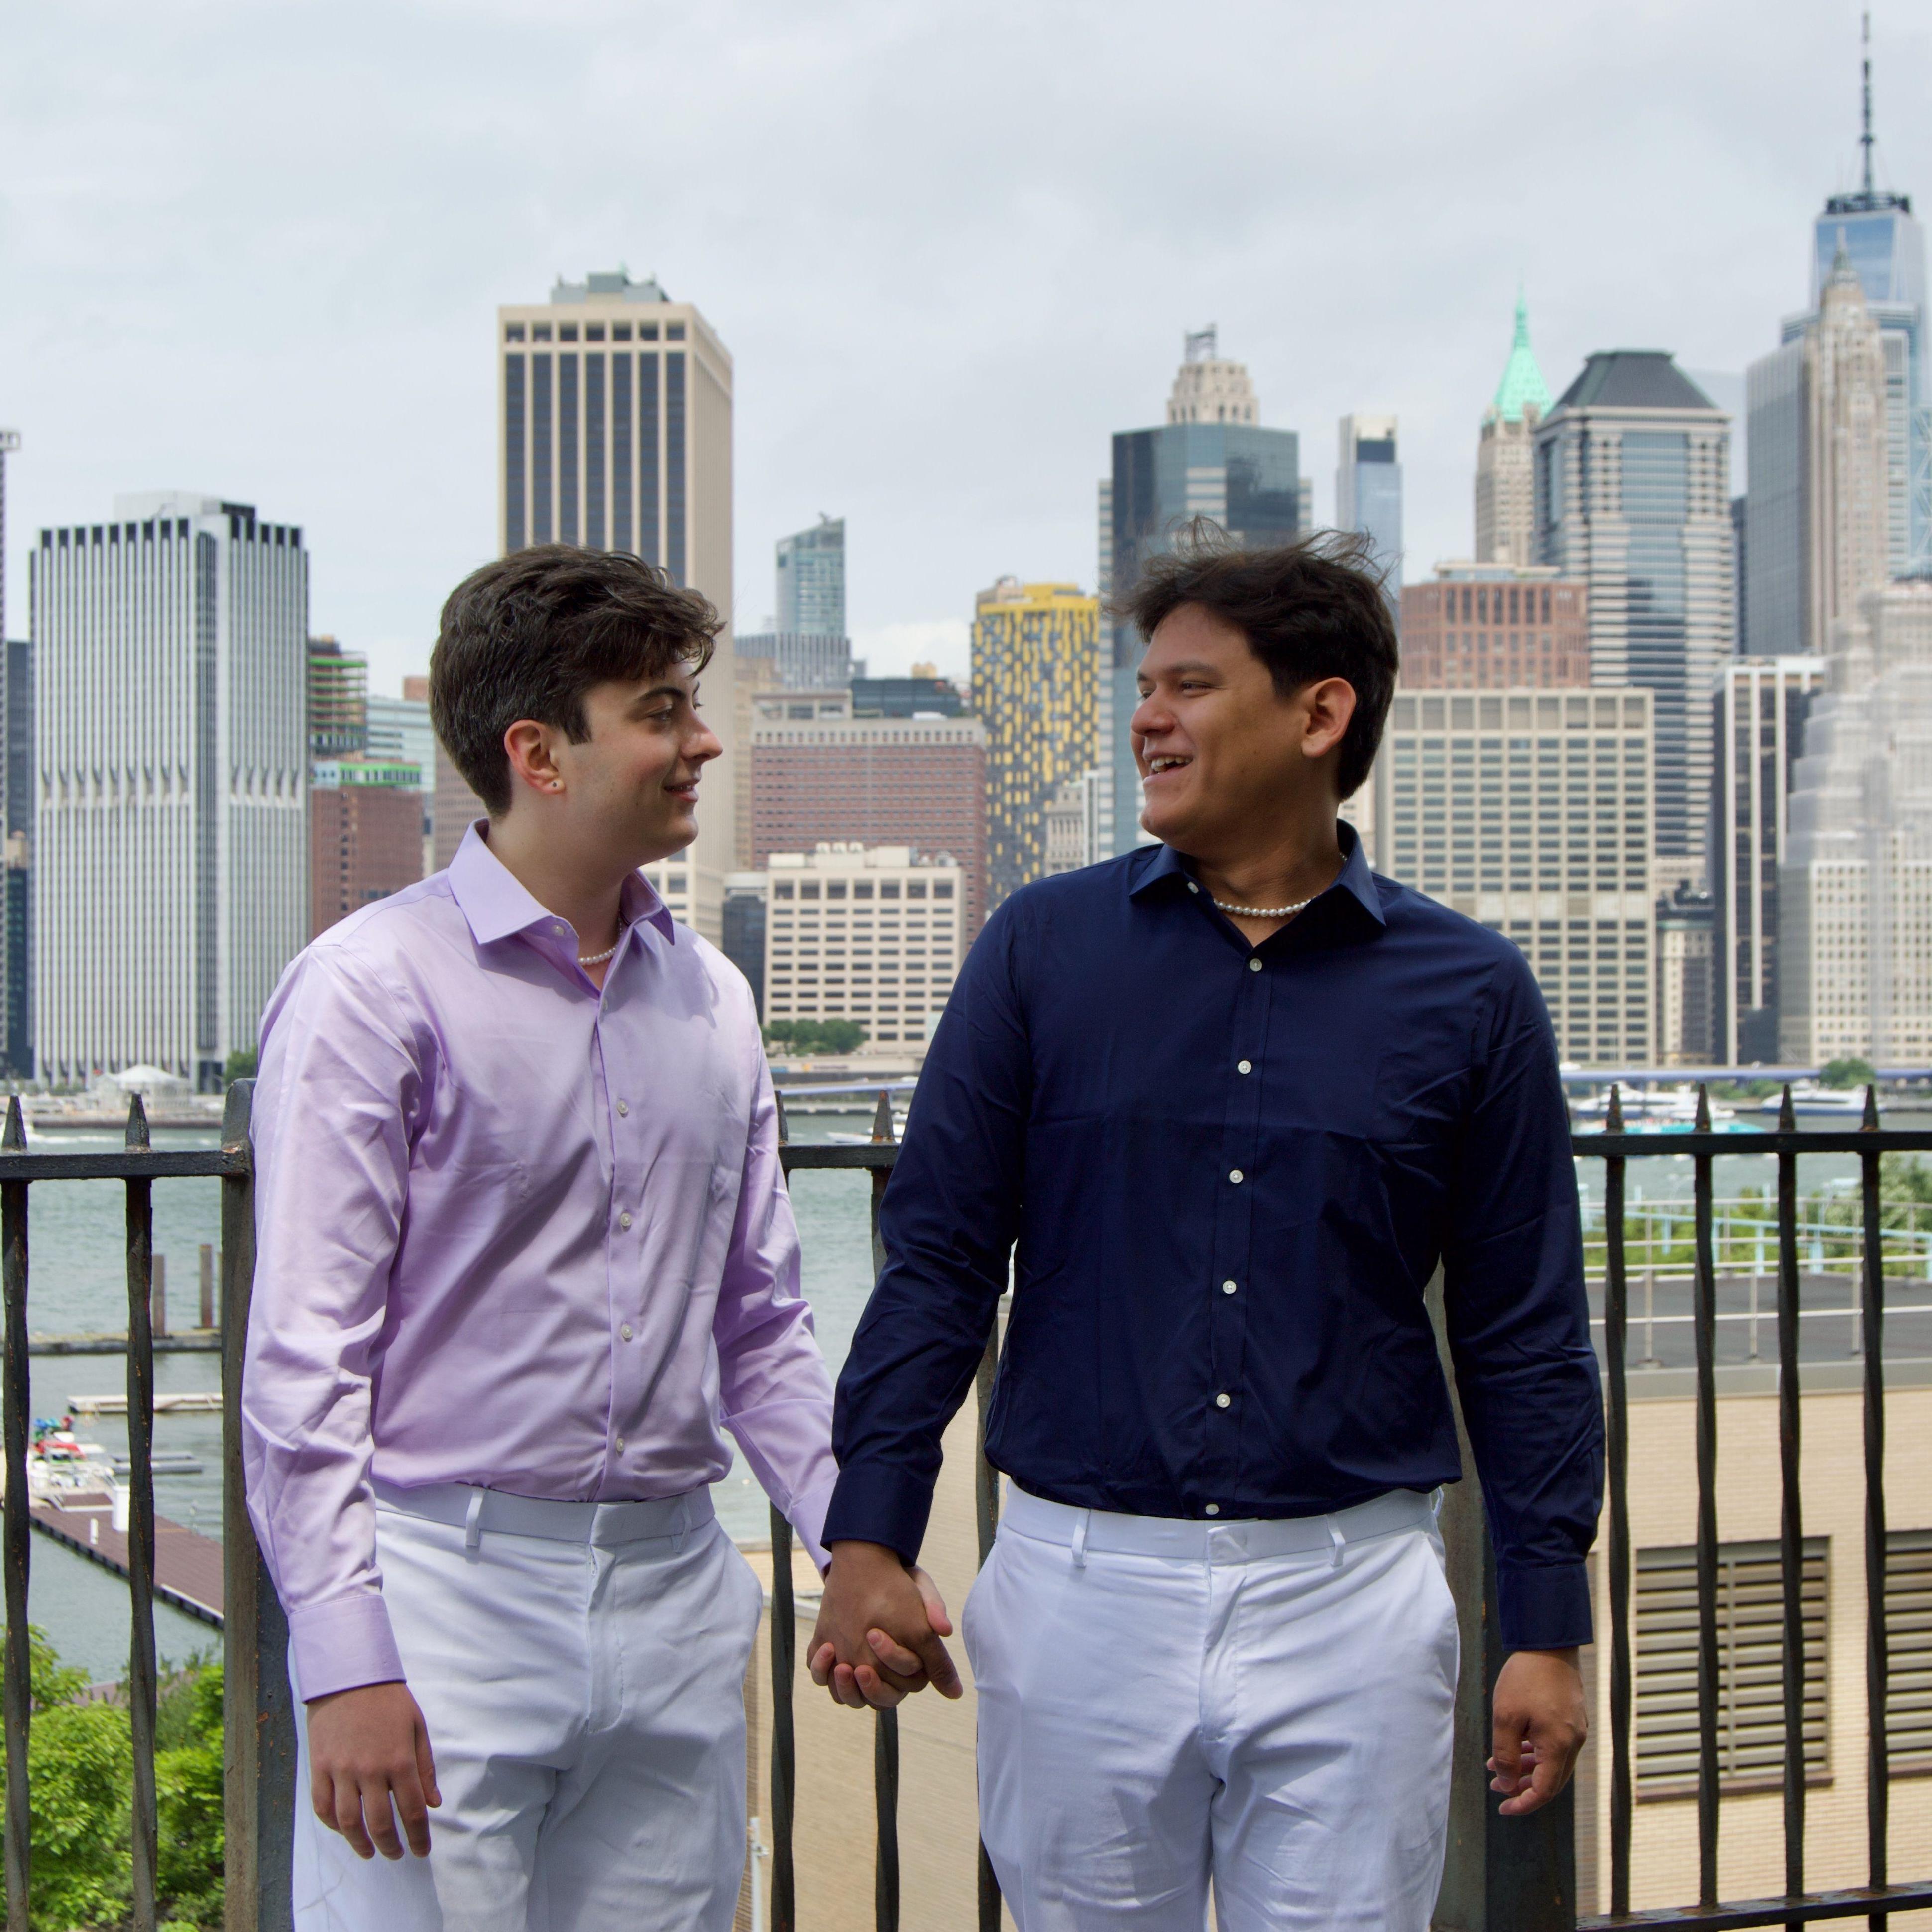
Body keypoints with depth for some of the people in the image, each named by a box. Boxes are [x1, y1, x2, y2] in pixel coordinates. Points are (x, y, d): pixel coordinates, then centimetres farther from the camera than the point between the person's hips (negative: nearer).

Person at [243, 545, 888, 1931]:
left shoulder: (711, 997, 12)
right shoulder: (377, 987, -7)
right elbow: (304, 1353, -11)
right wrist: (347, 1662, -16)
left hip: (673, 1598, 6)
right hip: (450, 1593, -5)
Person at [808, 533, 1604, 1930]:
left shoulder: (1469, 994, 1)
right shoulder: (1044, 949, 1)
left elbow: (1525, 1334, 5)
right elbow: (937, 1262, 1)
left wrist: (1550, 1630, 3)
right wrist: (869, 1538, -7)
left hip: (1353, 1597, 0)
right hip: (1082, 1589, 1)